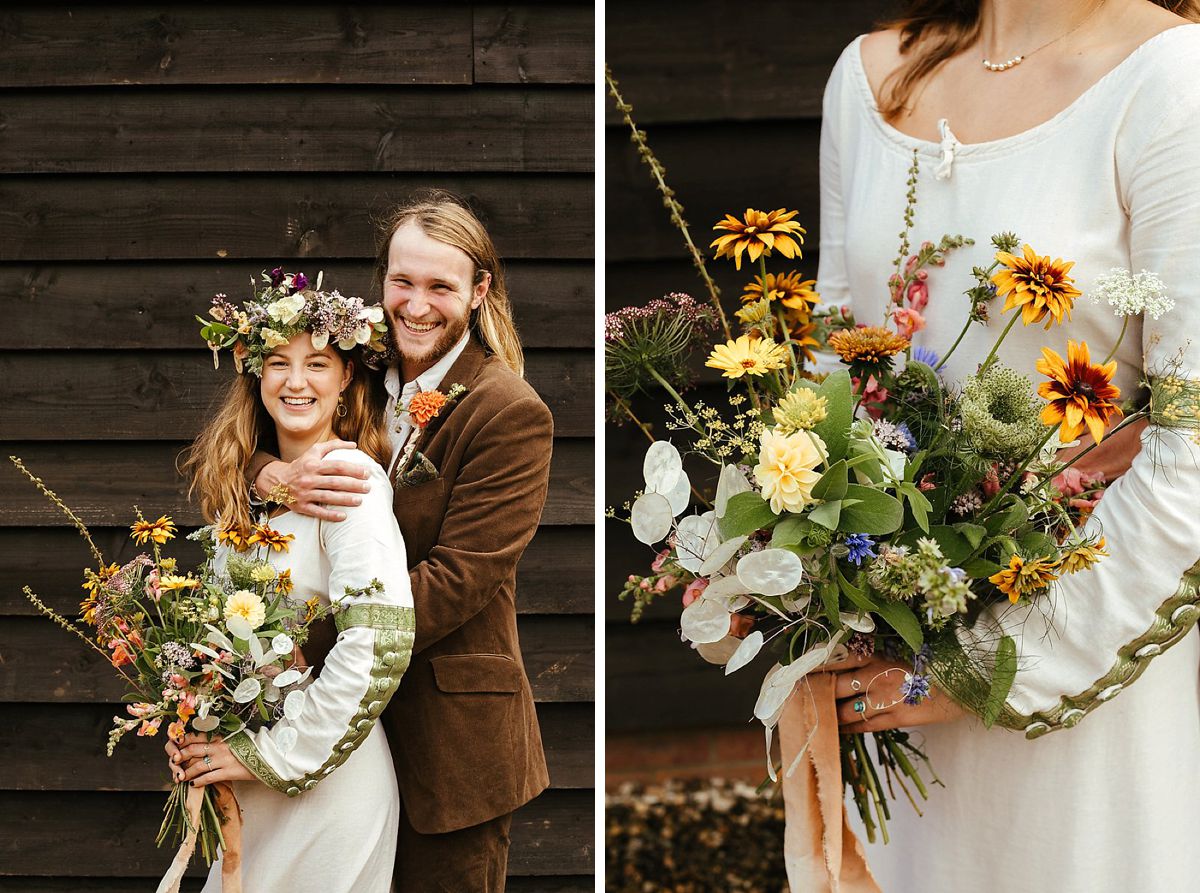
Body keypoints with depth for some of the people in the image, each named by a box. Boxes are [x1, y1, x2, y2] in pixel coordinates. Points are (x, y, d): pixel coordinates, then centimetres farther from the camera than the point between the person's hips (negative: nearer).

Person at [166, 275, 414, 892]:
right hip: (242, 785, 7)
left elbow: (380, 644, -27)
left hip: (327, 782, -7)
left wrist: (276, 755, -20)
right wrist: (189, 727, -3)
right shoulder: (249, 483, 5)